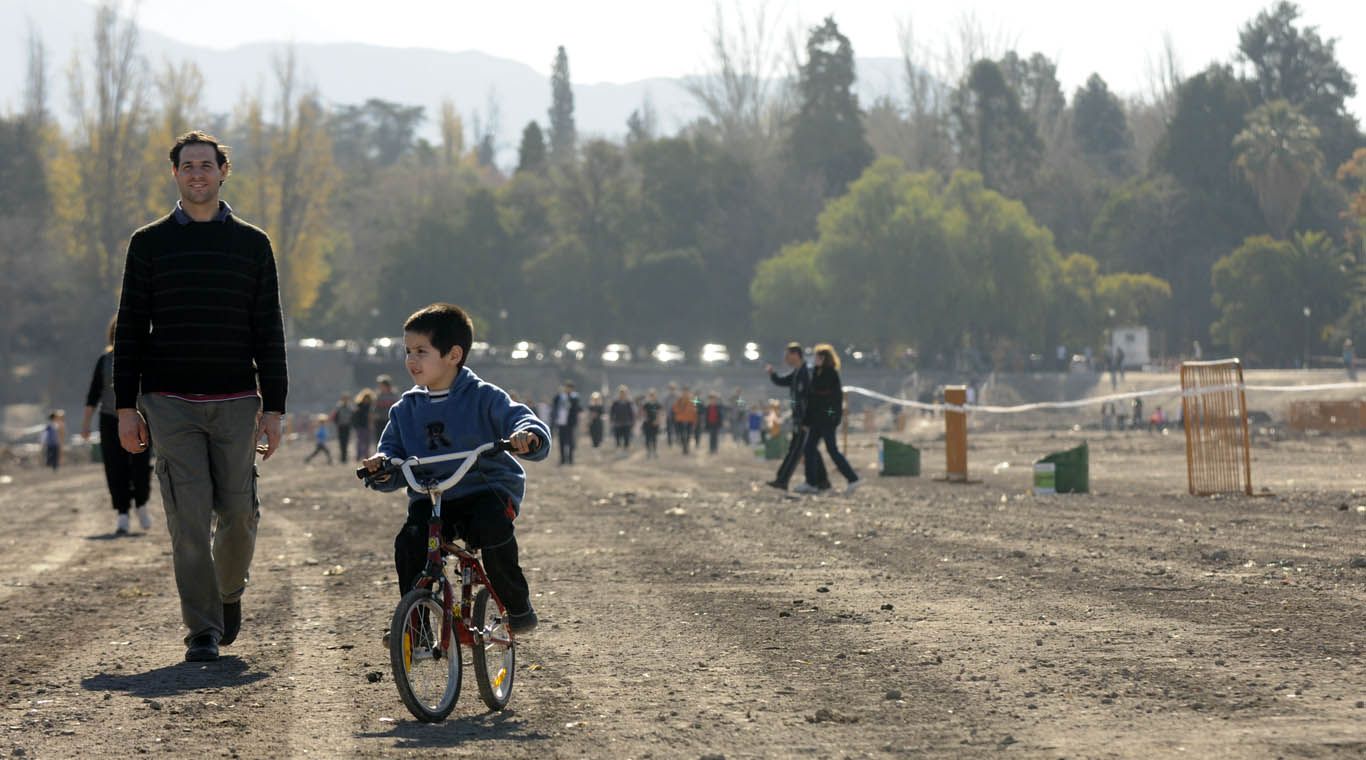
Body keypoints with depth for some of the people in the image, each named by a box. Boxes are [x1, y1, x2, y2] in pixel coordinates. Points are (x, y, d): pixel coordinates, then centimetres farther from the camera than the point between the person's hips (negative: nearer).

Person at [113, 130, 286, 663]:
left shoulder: (252, 244, 8)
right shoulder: (149, 243, 6)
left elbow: (268, 330, 7)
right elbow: (130, 328, 7)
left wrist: (274, 408, 0)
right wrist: (126, 407, 0)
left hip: (235, 403, 1)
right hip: (170, 403, -1)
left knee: (238, 512, 1)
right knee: (190, 519, -6)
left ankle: (229, 592, 29)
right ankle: (203, 630, -2)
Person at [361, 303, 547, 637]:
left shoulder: (484, 398, -2)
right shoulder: (405, 409, 12)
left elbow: (523, 420, -10)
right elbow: (393, 451, 14)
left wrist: (527, 435, -35)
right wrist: (382, 466, -10)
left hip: (487, 488, -3)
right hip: (430, 499, 3)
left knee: (492, 526, -34)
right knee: (408, 543, -24)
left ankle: (518, 607, -14)